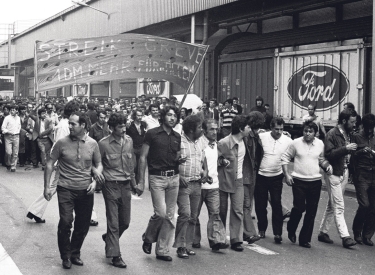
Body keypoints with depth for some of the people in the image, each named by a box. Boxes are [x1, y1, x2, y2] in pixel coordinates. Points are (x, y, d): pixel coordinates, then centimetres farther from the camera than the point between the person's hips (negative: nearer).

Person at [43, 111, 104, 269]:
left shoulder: (92, 144, 0)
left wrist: (95, 181, -5)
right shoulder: (62, 143, -5)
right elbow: (50, 164, 1)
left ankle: (75, 254, 30)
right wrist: (47, 187, -2)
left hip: (86, 190, 2)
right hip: (66, 189, -2)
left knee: (83, 226, 9)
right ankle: (66, 256, 9)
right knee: (65, 222, -11)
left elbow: (98, 164, 12)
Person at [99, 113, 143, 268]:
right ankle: (115, 255, 7)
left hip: (126, 185, 5)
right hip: (111, 185, -5)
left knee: (125, 222, 11)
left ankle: (109, 238, 38)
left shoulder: (129, 141, 6)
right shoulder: (104, 144, -9)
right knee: (113, 223, -2)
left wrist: (134, 185, 16)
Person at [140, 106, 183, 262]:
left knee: (169, 216, 4)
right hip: (157, 177, -5)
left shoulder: (177, 137, 12)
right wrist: (141, 180, -7)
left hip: (173, 178, 5)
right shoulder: (152, 134, -2)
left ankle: (162, 250, 14)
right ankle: (148, 237, 15)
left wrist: (179, 160, -2)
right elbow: (143, 158, -2)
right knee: (161, 213, -14)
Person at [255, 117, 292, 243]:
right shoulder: (261, 137, -6)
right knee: (260, 205, 9)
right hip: (261, 176, 1)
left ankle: (278, 233, 2)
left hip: (276, 177, -1)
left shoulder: (288, 141, -4)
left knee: (276, 205, -5)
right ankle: (262, 230, 26)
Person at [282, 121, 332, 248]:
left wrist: (327, 165, -2)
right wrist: (286, 174, -5)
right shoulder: (296, 143, -4)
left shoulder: (320, 144, 4)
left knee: (311, 212, 5)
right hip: (299, 181, -3)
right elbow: (285, 158, 2)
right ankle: (291, 230, 20)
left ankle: (305, 239, 16)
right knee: (299, 208, -9)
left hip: (315, 182, 3)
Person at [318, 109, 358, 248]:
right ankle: (345, 237, -7)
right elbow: (328, 154, -21)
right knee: (338, 207, -6)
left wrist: (353, 151, 4)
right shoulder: (332, 134, -13)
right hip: (334, 174, -8)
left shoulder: (347, 134, 12)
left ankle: (323, 232, 21)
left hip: (344, 173, 8)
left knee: (332, 205, 13)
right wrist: (345, 149, -26)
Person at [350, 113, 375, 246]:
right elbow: (351, 156, 1)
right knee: (364, 205, -12)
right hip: (361, 176, -4)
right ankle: (357, 232, 9)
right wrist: (361, 151, -15)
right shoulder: (357, 137, 4)